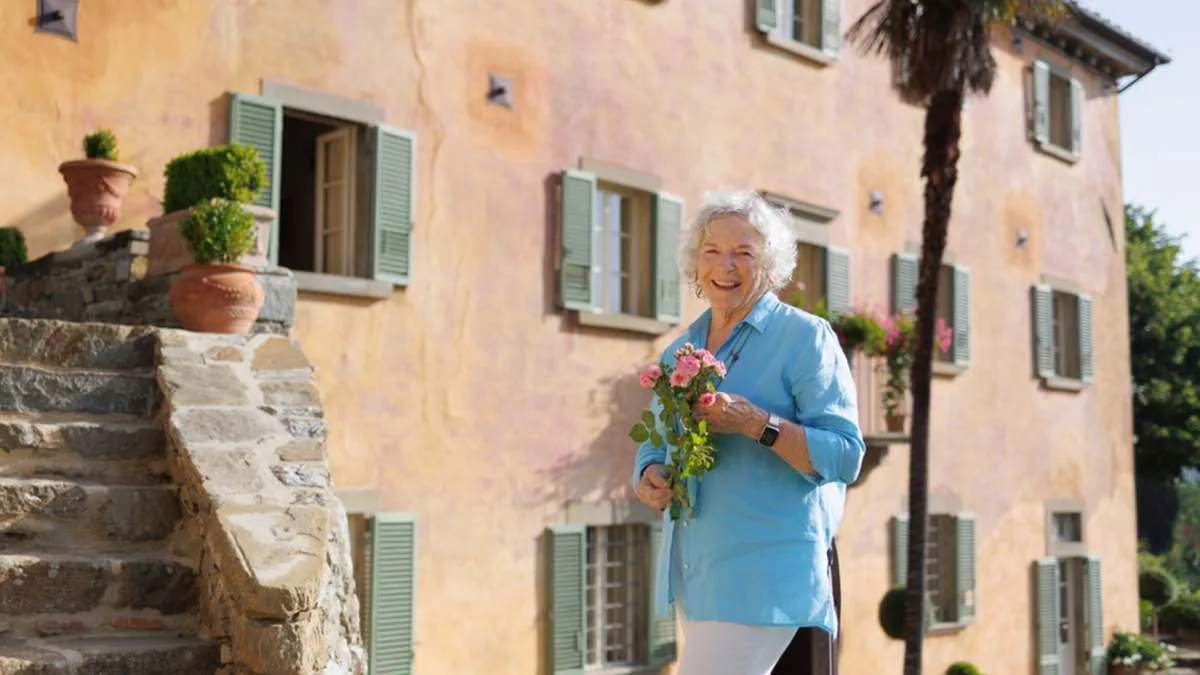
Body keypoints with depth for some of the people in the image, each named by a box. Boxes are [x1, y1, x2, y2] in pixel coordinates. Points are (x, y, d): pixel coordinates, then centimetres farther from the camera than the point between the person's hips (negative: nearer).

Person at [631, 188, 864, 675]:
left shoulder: (805, 337, -5)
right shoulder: (678, 353, 14)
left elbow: (845, 456, -11)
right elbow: (654, 444, 19)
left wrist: (756, 423, -23)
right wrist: (649, 477, -4)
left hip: (763, 572, -7)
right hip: (694, 571, 7)